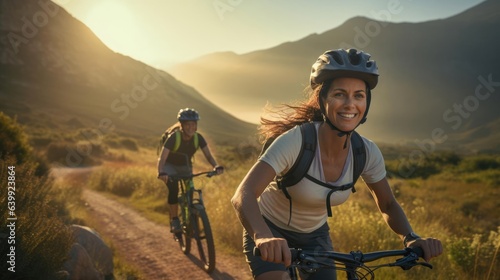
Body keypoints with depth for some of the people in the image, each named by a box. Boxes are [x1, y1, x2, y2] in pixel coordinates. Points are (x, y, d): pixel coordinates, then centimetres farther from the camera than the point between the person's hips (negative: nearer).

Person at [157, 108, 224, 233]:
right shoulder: (173, 137, -29)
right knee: (173, 188, -29)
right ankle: (174, 220, -16)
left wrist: (216, 166, -41)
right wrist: (161, 172, -55)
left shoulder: (198, 138, -19)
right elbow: (162, 158, -35)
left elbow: (208, 155, -20)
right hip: (170, 165, -4)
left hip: (185, 166, 4)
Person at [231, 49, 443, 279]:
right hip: (270, 234, -5)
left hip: (315, 236, 5)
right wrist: (263, 238, -59)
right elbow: (243, 196, -40)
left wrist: (411, 238, -21)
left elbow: (388, 206, -2)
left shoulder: (367, 152, -17)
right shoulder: (296, 140, -32)